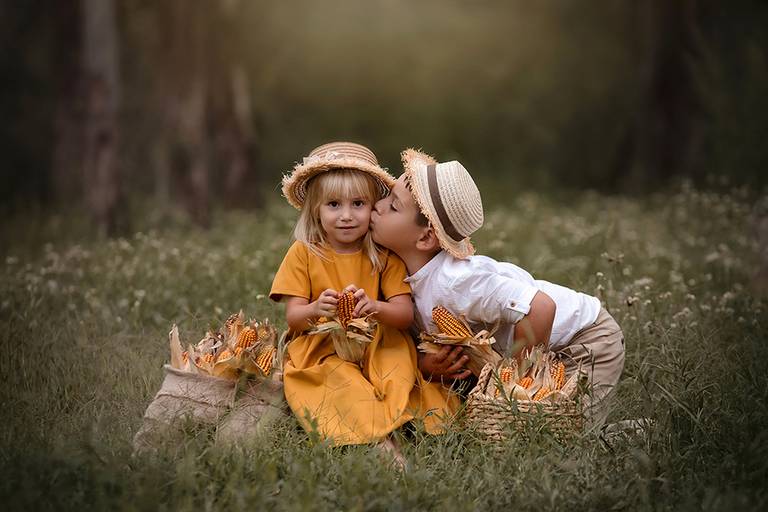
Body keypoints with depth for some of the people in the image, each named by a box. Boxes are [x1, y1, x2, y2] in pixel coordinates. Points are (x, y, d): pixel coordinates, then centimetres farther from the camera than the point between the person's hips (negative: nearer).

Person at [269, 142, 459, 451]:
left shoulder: (384, 256, 2)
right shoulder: (303, 254, 0)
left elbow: (405, 315, -6)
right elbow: (293, 318, -4)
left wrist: (374, 307, -28)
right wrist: (316, 309, -27)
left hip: (380, 348, 2)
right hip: (322, 351, -2)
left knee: (399, 368, -30)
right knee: (340, 378, -33)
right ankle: (381, 441, -41)